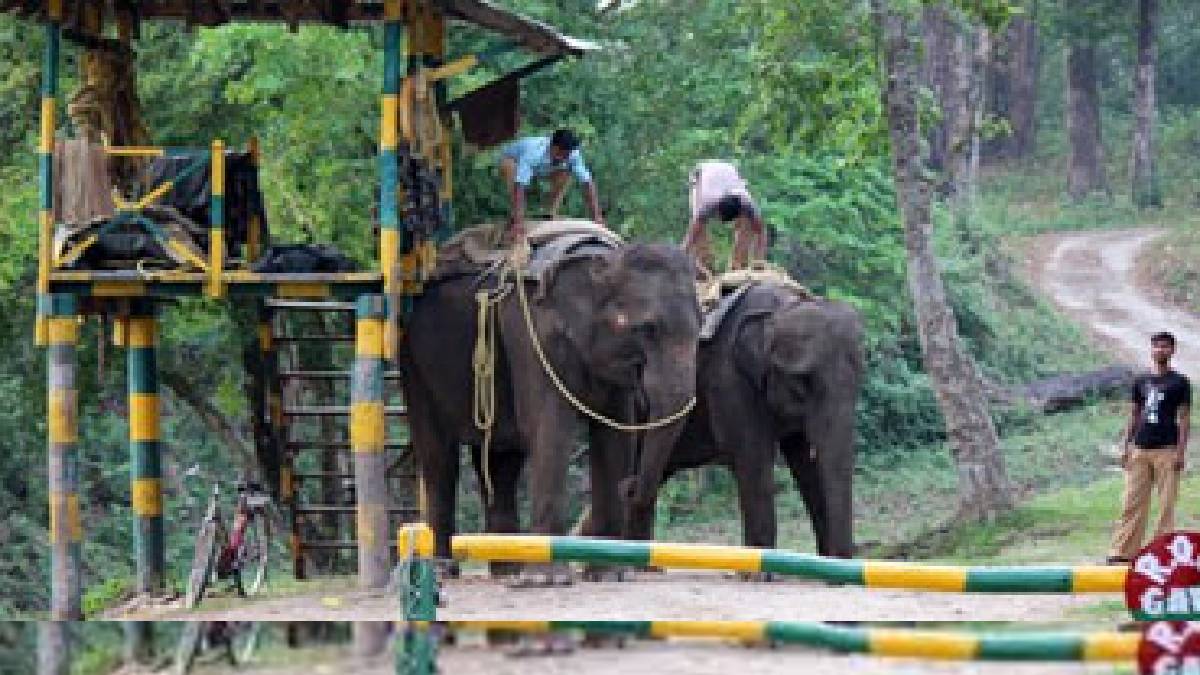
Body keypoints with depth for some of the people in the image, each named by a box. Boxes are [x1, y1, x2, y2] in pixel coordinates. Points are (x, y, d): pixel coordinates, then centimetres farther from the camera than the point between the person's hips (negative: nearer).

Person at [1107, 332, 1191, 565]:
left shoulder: (1179, 383, 3)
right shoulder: (1141, 382, 14)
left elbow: (1183, 418, 0)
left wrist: (1181, 451, -6)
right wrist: (1126, 447, 12)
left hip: (1166, 450, -4)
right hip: (1139, 449, 4)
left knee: (1166, 504, -4)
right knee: (1132, 503, 2)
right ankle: (1123, 552, 3)